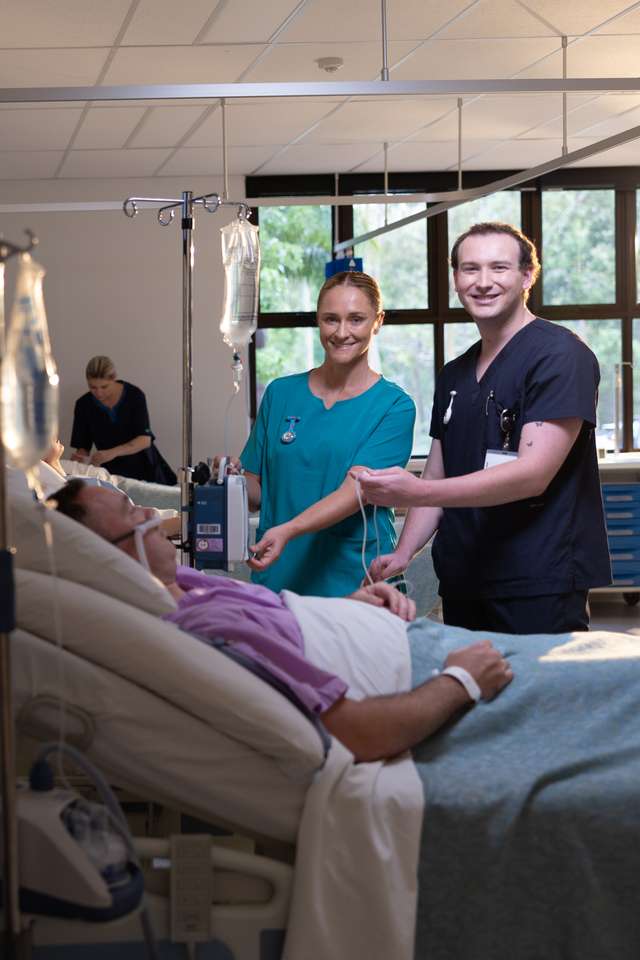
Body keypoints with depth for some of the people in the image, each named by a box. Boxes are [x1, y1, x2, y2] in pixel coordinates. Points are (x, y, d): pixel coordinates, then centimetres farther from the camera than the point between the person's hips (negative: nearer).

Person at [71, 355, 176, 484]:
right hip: (111, 473, 1)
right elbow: (82, 447, 0)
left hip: (144, 469, -1)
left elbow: (145, 440, -18)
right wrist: (83, 459, -24)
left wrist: (113, 453, -33)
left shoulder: (134, 396, -10)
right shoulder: (84, 405, -4)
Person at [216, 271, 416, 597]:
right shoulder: (281, 393, 7)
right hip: (278, 579, 3)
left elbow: (355, 491, -16)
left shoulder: (394, 406, -4)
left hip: (355, 582, -3)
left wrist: (287, 530, -30)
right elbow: (257, 493, 10)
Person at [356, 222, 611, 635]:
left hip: (540, 588, -7)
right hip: (462, 584, 7)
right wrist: (403, 553, 2)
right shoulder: (454, 375, 16)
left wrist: (415, 492, -26)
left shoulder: (560, 354, -8)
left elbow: (533, 474, -18)